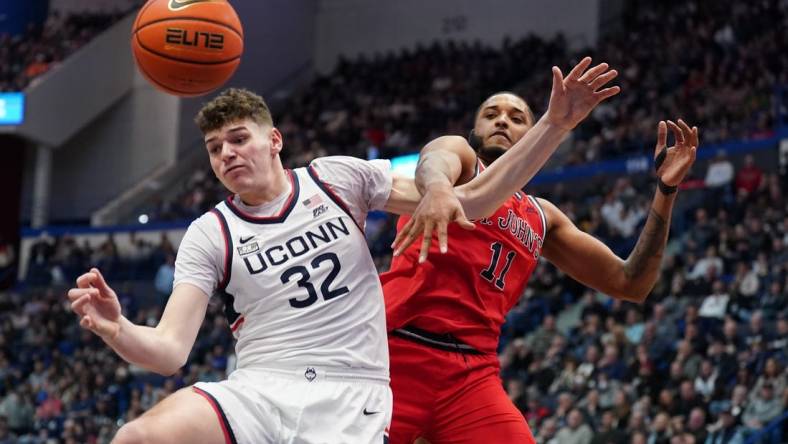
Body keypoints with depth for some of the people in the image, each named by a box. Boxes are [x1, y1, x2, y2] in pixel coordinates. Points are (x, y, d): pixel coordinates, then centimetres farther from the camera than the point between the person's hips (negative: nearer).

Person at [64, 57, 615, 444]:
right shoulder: (209, 236, 7)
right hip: (258, 392, 0)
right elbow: (171, 351, -4)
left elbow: (471, 200, 7)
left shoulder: (338, 178, 8)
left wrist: (556, 124, -2)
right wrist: (117, 330, -27)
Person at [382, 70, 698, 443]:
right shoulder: (457, 149, 10)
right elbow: (436, 161, -17)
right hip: (398, 353, -5)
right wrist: (437, 187, -44)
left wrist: (666, 189, 10)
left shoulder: (542, 218, 23)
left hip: (473, 373, 5)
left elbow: (630, 283, 21)